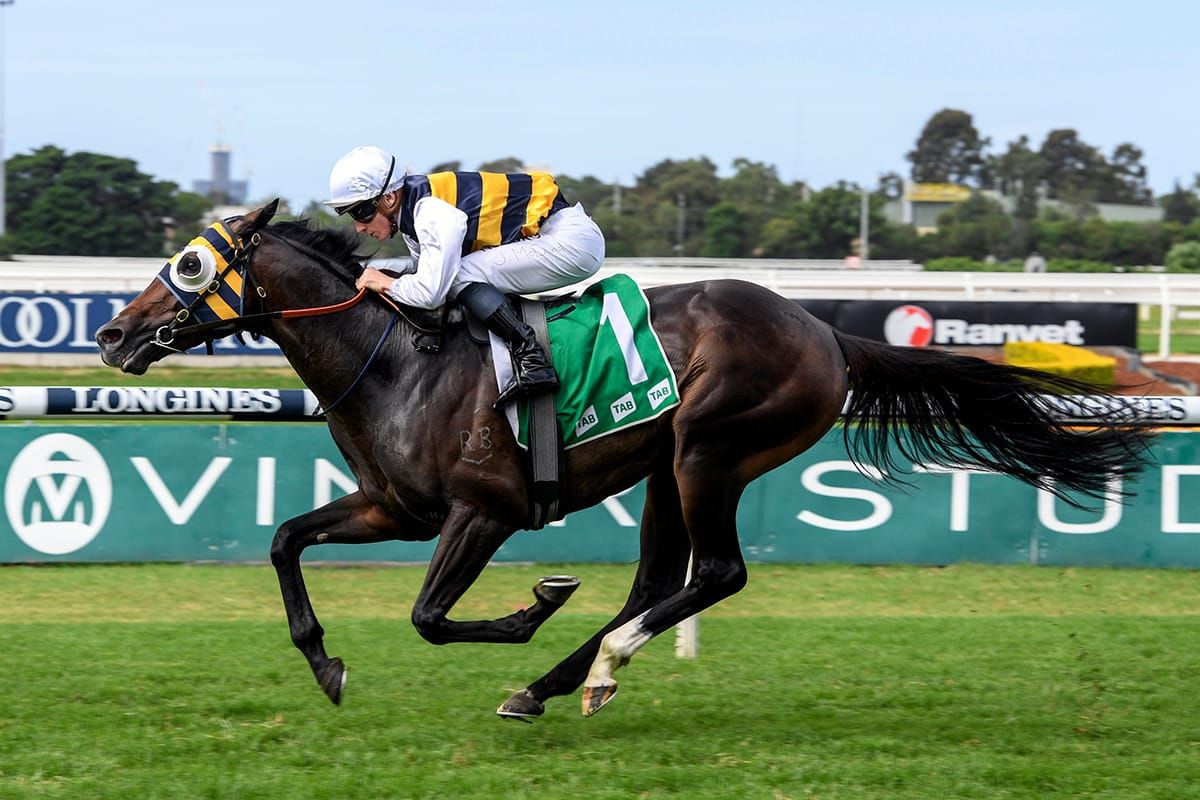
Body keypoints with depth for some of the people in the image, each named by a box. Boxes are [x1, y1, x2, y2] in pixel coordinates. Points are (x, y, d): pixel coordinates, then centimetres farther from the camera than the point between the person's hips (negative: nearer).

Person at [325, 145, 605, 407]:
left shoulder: (432, 212, -23)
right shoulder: (413, 209, 7)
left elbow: (431, 291, -28)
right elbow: (428, 274, 18)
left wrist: (386, 284, -11)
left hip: (572, 240, -10)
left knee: (461, 276, -19)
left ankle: (531, 360, -23)